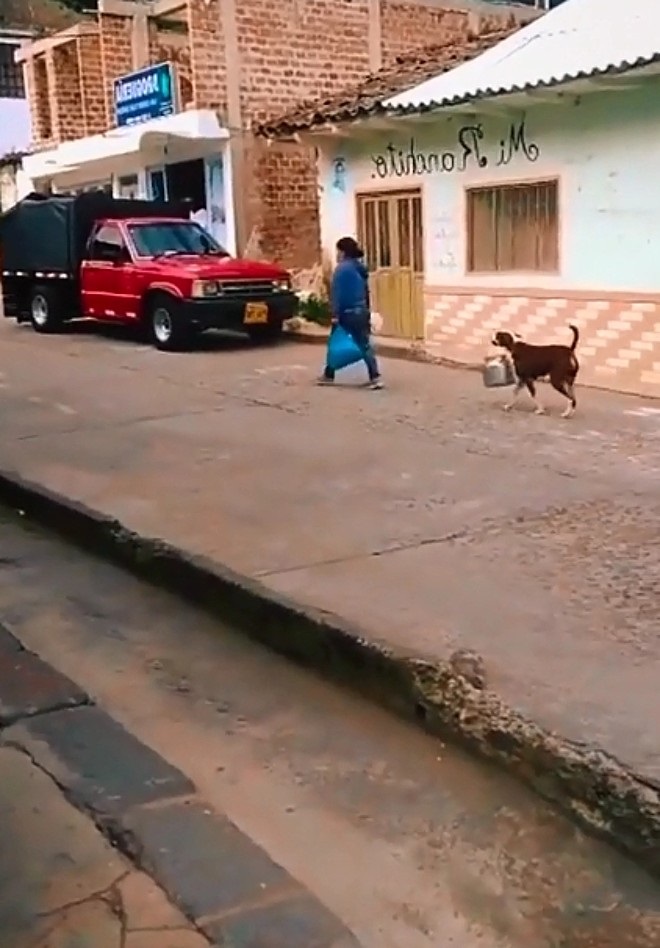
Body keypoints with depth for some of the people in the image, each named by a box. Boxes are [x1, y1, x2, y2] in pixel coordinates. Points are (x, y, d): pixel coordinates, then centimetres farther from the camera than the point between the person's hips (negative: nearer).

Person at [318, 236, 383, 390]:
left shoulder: (342, 268, -12)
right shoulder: (360, 268, 12)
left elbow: (336, 293, -17)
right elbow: (366, 292, 15)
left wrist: (335, 314, -17)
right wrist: (367, 311, 19)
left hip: (347, 313, -7)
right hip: (361, 312, 7)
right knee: (364, 345, 3)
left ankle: (329, 376, 20)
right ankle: (376, 377, -8)